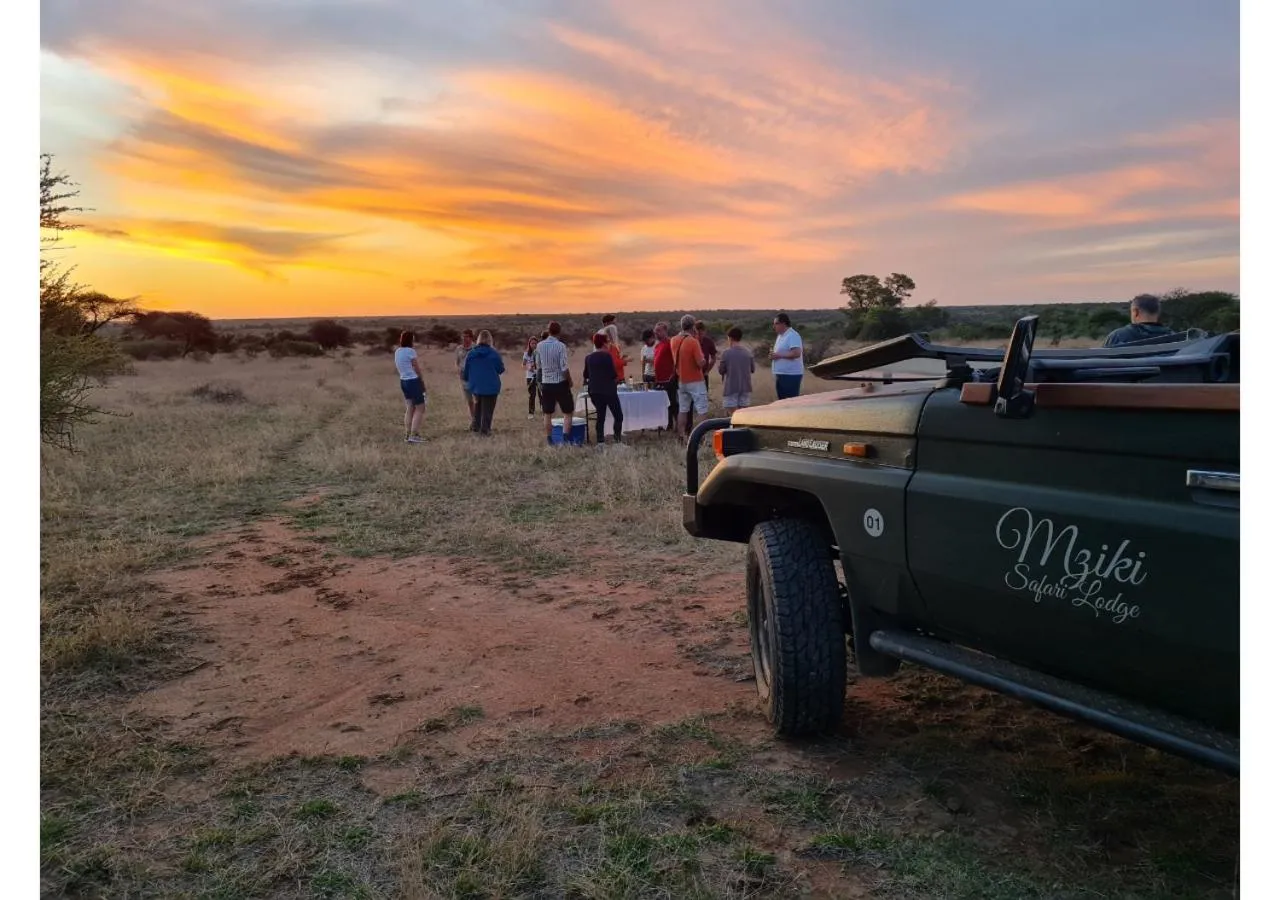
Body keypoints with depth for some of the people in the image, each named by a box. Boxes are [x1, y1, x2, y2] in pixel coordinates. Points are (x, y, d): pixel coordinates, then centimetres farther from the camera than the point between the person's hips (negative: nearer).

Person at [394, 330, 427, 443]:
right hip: (414, 381, -8)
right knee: (420, 408, -2)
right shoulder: (411, 351, -14)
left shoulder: (397, 351, 9)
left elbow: (398, 369, 14)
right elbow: (417, 369, -9)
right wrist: (422, 383, 4)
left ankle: (407, 435, 11)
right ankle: (413, 436, -9)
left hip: (403, 381, 8)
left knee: (410, 408, 12)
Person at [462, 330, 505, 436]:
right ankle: (484, 430, 2)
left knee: (477, 407, 23)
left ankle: (475, 426, 25)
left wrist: (467, 379, 23)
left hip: (475, 386, 3)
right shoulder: (494, 354, -12)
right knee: (487, 409, 4)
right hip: (491, 387, -3)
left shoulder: (471, 354, -4)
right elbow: (501, 369, -4)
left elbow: (465, 371, 3)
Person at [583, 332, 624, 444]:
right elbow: (614, 374, -11)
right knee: (618, 415, 1)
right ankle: (617, 440, -7)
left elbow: (585, 376, 16)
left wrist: (586, 382, 38)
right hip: (608, 390, -6)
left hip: (594, 391, 6)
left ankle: (600, 441, 8)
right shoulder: (607, 356, -10)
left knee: (600, 415, 13)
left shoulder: (588, 357, 5)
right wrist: (615, 381, 11)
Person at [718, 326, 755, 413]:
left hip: (731, 388, -3)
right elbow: (753, 370, 9)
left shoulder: (727, 353, -10)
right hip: (745, 387, 4)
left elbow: (721, 371, -4)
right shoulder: (748, 353, 0)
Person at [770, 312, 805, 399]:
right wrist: (773, 355, 4)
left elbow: (796, 353, -25)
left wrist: (779, 355, -19)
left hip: (791, 375, -10)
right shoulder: (781, 336, 17)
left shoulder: (793, 335, -14)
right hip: (780, 375, 10)